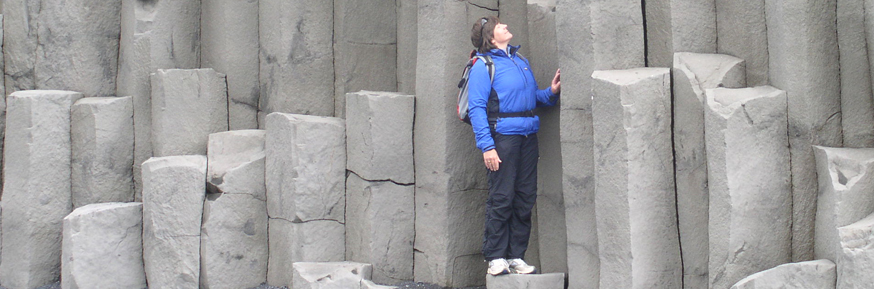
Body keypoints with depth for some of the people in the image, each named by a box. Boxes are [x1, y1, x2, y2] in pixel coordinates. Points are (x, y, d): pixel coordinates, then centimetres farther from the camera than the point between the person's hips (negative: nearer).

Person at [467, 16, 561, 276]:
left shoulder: (520, 60, 18)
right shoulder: (484, 66, -3)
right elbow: (477, 108, -9)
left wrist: (551, 93, 2)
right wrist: (487, 146, -17)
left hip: (528, 137, 7)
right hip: (503, 136, -7)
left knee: (525, 198, 7)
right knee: (501, 198, -5)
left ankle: (516, 256, 14)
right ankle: (496, 257, 2)